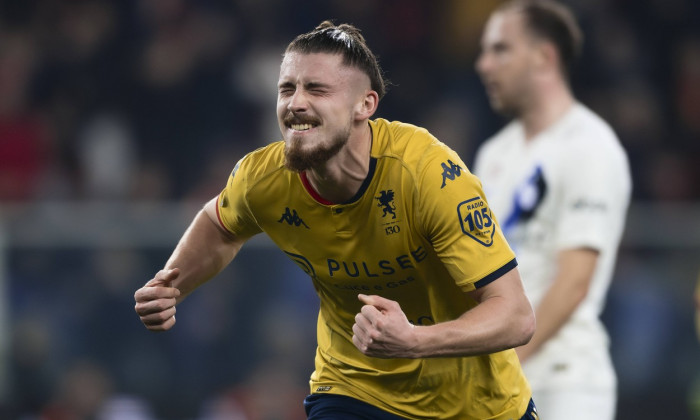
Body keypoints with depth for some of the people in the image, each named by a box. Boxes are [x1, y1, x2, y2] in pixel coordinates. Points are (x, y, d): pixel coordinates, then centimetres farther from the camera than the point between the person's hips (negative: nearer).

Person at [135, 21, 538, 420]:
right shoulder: (263, 178, -16)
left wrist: (412, 341, -45)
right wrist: (171, 290, -8)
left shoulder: (430, 171, -29)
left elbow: (517, 317, -29)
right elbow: (219, 226, 11)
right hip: (355, 386, 2)